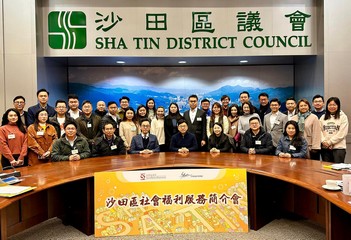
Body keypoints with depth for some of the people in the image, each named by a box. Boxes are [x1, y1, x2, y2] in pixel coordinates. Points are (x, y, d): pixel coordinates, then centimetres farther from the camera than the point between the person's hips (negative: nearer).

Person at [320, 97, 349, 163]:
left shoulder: (343, 117, 0)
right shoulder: (323, 117, 12)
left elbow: (342, 133, -8)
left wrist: (330, 142, -11)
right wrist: (323, 141, -10)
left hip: (339, 147, -3)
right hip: (325, 147, 3)